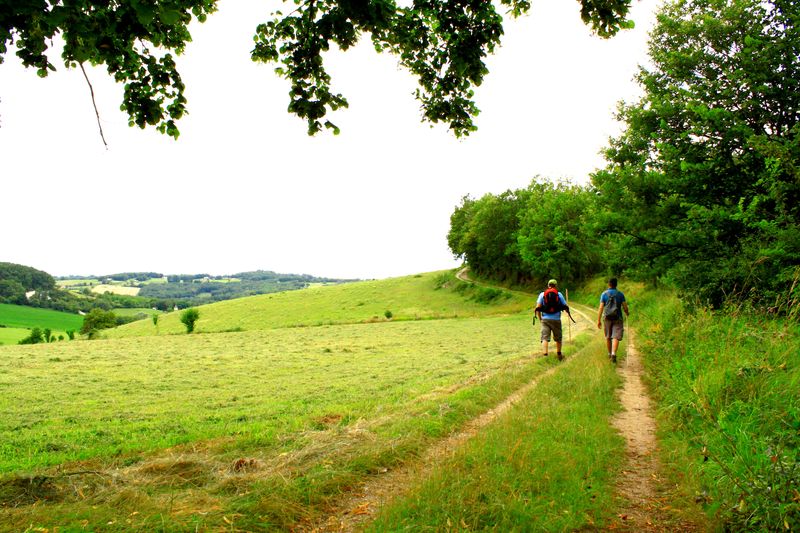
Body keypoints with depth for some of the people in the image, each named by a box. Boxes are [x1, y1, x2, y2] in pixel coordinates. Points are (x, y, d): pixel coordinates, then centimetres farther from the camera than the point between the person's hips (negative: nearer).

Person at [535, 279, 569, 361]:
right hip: (556, 319, 0)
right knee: (558, 338, 17)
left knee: (545, 338, -5)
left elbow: (538, 308, -1)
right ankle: (559, 355, 31)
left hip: (545, 319, 0)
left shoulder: (542, 294, 6)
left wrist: (540, 319, 7)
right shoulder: (559, 294, 5)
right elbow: (565, 307, 5)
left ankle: (545, 354, -24)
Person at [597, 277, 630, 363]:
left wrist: (598, 320, -4)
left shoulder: (604, 294, -1)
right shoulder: (620, 294, 1)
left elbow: (601, 308, -6)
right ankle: (613, 354, -25)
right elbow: (625, 307, -1)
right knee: (616, 337, -7)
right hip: (617, 318, -1)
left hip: (607, 318, 1)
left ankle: (610, 353, 30)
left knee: (608, 337, 16)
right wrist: (627, 313, 22)